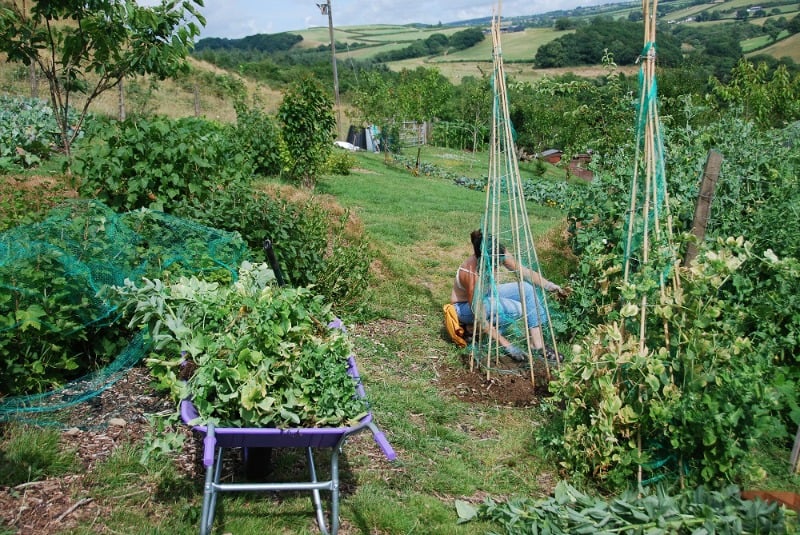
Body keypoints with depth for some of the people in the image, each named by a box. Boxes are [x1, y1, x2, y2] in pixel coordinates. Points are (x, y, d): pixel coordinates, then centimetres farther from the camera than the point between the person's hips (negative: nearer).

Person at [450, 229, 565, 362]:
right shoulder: (470, 273, -38)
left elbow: (525, 272, -7)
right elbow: (479, 317, -32)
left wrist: (549, 285, -20)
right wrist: (507, 345, -29)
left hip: (486, 294, 7)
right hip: (465, 306, -7)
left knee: (528, 289, -14)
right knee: (514, 309, -29)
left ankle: (537, 344, -9)